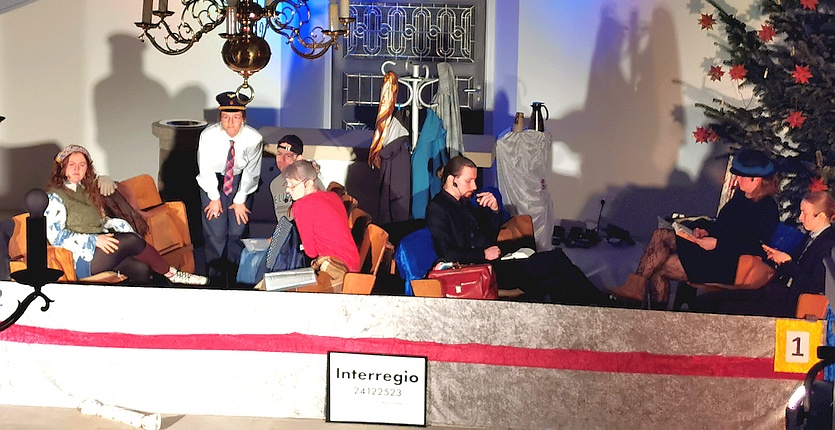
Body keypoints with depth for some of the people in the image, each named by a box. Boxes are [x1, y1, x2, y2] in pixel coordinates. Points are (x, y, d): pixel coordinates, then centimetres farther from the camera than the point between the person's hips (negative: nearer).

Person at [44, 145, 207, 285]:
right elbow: (55, 236, -14)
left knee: (141, 269, -19)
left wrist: (121, 226, 3)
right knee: (132, 241, -22)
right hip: (82, 260, -8)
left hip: (99, 245, 8)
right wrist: (94, 240, -21)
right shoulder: (55, 197, -5)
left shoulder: (85, 189, 21)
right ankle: (172, 274, -6)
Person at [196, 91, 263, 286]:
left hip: (241, 181, 0)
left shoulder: (253, 138, -24)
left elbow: (251, 171, -11)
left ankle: (235, 281, 9)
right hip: (213, 180, 0)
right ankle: (214, 280, 8)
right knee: (215, 233, -7)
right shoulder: (208, 135, -25)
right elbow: (205, 169, -12)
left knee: (237, 232, -4)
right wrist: (214, 198, -7)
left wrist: (240, 200, -7)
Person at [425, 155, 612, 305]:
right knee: (555, 259, -14)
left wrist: (494, 210, 4)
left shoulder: (465, 202, 18)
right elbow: (446, 254, -17)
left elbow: (492, 234, 21)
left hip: (495, 261, 9)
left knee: (555, 282, -10)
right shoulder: (436, 208, -8)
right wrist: (483, 254, -18)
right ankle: (601, 302, -5)